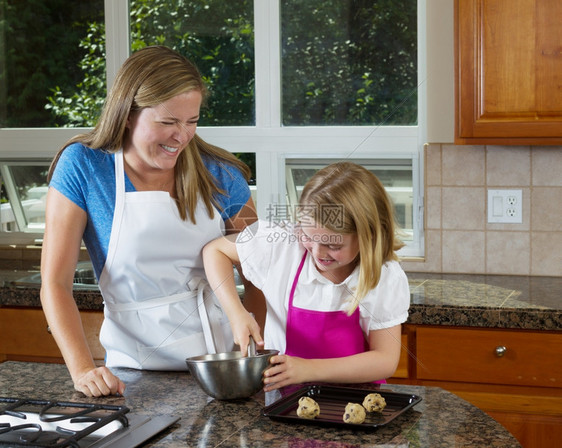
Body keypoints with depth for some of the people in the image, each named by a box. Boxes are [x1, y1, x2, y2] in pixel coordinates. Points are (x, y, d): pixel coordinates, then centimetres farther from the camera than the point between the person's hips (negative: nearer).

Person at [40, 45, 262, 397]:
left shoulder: (219, 174, 2)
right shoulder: (82, 166, -5)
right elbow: (55, 283, -6)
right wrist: (83, 369, -18)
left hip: (222, 364, 2)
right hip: (137, 369, -2)